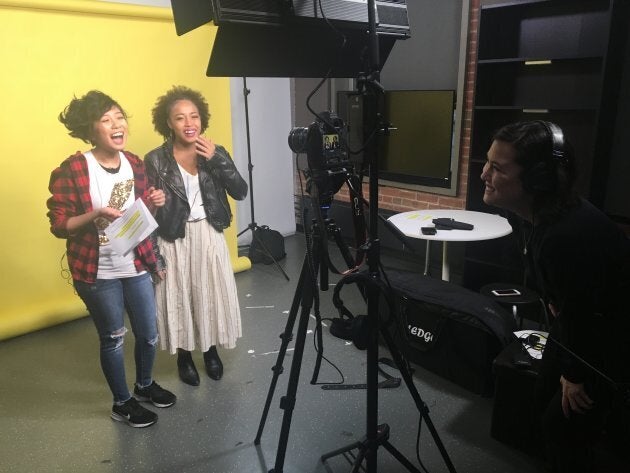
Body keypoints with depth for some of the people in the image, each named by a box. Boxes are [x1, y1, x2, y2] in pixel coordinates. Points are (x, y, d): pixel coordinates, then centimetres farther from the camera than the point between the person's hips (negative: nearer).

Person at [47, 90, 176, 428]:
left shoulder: (134, 163, 2)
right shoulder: (71, 170, -15)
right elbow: (59, 225, -13)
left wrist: (154, 203, -9)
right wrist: (95, 215, -28)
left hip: (136, 265, 5)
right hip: (97, 273, -5)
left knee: (149, 333, 15)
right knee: (113, 338, 11)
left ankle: (145, 384, 43)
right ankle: (122, 403, 33)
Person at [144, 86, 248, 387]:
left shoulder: (216, 152, -2)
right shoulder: (155, 160, -10)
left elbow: (240, 192, -10)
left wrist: (216, 160, -20)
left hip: (209, 236, 3)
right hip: (174, 240, -2)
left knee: (211, 294, 13)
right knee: (179, 298, 9)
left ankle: (211, 350, 37)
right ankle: (184, 357, 32)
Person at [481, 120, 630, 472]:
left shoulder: (568, 237, -41)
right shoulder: (527, 211, -13)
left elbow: (582, 318, -26)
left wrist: (576, 376, -10)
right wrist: (554, 306, 17)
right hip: (577, 319, 8)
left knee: (562, 424, 1)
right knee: (546, 401, 17)